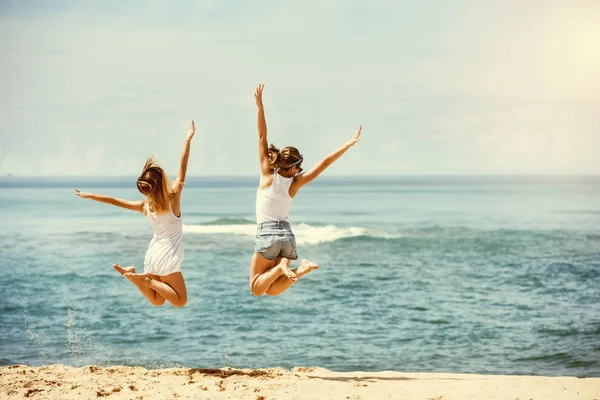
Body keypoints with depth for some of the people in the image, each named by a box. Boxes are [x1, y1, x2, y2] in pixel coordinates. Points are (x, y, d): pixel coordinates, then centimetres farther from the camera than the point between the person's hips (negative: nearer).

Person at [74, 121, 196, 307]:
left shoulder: (144, 206, -4)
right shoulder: (173, 198, -17)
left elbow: (114, 200, 2)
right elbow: (182, 169, -15)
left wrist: (89, 195, 15)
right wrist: (188, 140, -10)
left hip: (152, 255, 6)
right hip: (167, 258, -6)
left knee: (157, 300, 16)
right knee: (180, 301, 0)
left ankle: (132, 274, -7)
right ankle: (147, 279, -15)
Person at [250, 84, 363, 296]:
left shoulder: (267, 174, -5)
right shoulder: (295, 183, 1)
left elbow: (262, 136, -6)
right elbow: (325, 162, 3)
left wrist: (260, 106, -7)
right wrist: (349, 144, 9)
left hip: (267, 234, -4)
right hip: (287, 236, 4)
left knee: (256, 289, 2)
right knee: (271, 291, 5)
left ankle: (280, 268, -23)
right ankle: (300, 269, -17)